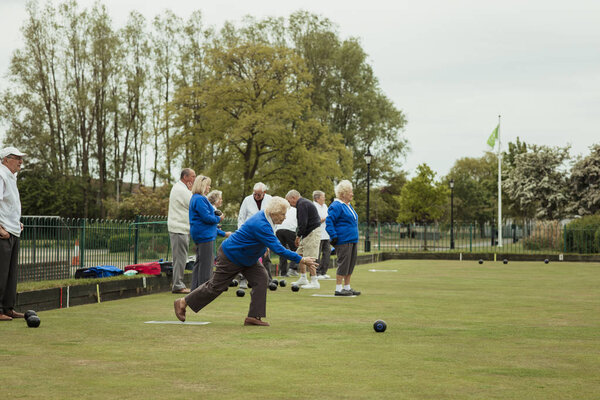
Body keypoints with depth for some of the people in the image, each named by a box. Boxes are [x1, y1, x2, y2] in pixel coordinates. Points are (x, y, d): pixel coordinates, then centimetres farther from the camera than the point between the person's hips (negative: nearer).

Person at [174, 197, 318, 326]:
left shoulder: (264, 218, -5)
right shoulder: (261, 225, -35)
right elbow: (278, 249, -37)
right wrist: (301, 260, -35)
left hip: (246, 259, 9)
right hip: (230, 257, -9)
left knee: (261, 278, -7)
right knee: (215, 286, 1)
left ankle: (254, 316, -6)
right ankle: (182, 303, 18)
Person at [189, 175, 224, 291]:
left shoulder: (196, 198, 18)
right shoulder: (199, 199, -16)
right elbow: (206, 217, -21)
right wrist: (218, 219, -4)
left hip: (200, 234, 11)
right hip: (204, 234, -11)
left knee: (199, 262, 14)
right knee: (206, 263, -7)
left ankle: (195, 289, 18)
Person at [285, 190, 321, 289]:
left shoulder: (302, 204, -14)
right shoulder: (304, 202, 20)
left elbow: (303, 223, -22)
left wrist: (298, 236, -13)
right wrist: (299, 236, 10)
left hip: (312, 232, -11)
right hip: (308, 233, 11)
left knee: (310, 257, -10)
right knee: (299, 254, 14)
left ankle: (314, 282, -7)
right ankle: (303, 279, 21)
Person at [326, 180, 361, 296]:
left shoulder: (348, 206, 18)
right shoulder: (336, 206, -12)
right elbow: (329, 221, -16)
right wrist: (334, 236, -21)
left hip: (352, 240, 10)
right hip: (343, 241, -10)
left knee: (351, 264, 11)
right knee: (343, 264, -9)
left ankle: (347, 287, 19)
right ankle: (338, 289, -4)